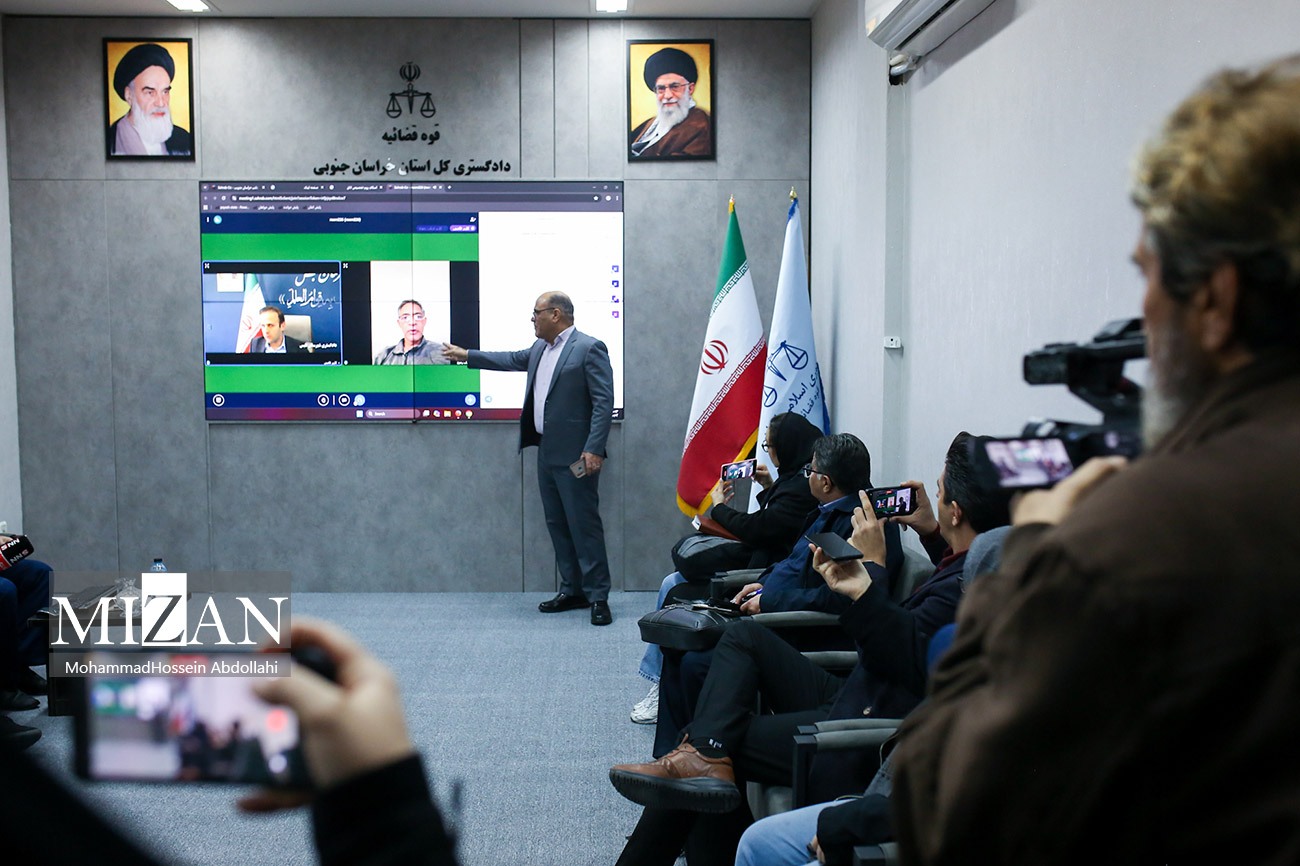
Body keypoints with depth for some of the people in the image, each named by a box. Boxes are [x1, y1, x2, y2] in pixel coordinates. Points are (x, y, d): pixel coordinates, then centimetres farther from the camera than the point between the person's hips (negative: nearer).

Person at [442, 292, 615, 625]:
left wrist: (594, 449, -22)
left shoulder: (589, 348, -12)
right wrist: (467, 355, 33)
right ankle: (572, 591, 22)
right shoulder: (540, 348, 14)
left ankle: (598, 597, 3)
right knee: (557, 524, 12)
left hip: (575, 456, -9)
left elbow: (604, 401, -16)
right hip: (546, 453, 9)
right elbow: (512, 360, 31)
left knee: (584, 525, -5)